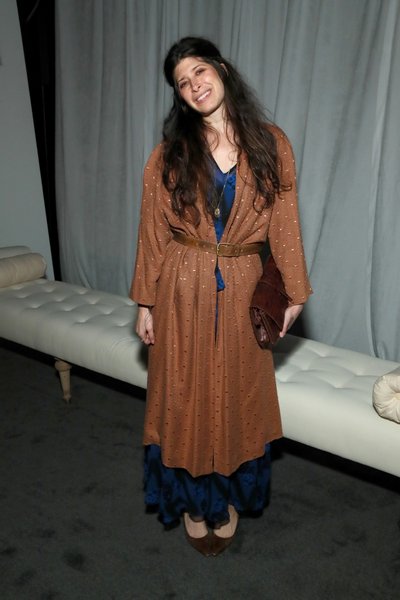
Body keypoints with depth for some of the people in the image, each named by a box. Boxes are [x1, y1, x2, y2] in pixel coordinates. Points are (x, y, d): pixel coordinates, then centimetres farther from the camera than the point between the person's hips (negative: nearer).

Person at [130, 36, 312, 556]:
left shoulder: (270, 144, 0)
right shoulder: (170, 153, 0)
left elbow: (284, 224, 1)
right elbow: (152, 233, 0)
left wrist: (294, 292, 1)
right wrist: (145, 303, -2)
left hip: (242, 288, 1)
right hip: (185, 288, 0)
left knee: (237, 395, 13)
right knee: (187, 395, 10)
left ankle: (230, 498, 38)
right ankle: (194, 500, 35)